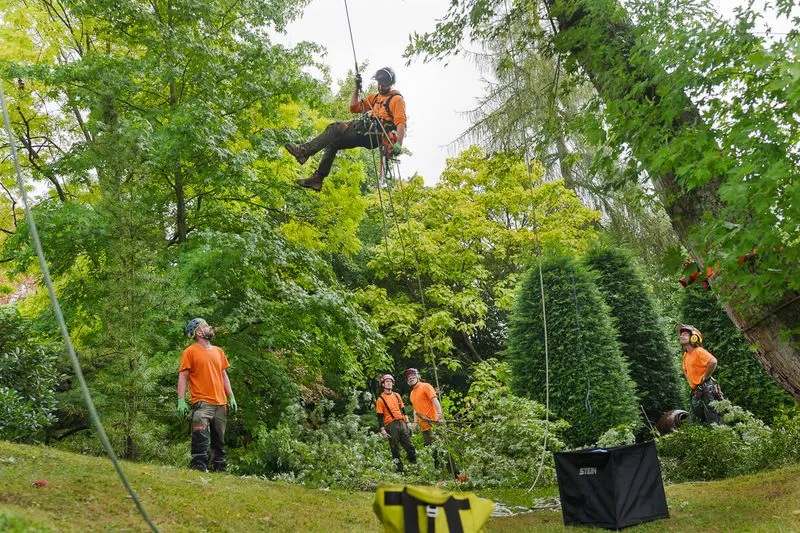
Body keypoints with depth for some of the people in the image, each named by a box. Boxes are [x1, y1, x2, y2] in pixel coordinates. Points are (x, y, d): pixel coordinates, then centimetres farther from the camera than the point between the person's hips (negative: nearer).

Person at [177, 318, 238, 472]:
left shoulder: (218, 351, 17)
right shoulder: (190, 352, 0)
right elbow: (182, 376, -5)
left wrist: (231, 398, 12)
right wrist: (181, 401, -14)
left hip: (221, 403, 6)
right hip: (202, 403, -6)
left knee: (219, 441, 11)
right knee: (201, 439, -15)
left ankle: (220, 469, 18)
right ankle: (199, 468, -14)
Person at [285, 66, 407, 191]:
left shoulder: (397, 99, 0)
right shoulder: (375, 97, 25)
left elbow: (401, 122, -13)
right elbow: (354, 107, 20)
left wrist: (398, 143, -28)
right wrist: (357, 88, 12)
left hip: (377, 135, -8)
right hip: (367, 134, 9)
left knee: (335, 128, -18)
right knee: (332, 142, 5)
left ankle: (305, 151, -21)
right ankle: (317, 178, 4)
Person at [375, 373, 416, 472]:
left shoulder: (397, 395, 14)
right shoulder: (380, 399, -1)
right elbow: (380, 417, -4)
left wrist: (407, 423, 14)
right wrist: (382, 431, -10)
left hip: (401, 423, 4)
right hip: (391, 426, -4)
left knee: (409, 446, 2)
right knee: (395, 449, -1)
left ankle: (415, 464, 9)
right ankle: (400, 469, 5)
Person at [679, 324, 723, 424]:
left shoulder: (699, 351, -11)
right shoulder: (685, 354, 15)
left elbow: (713, 361, -29)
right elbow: (685, 370, 34)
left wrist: (705, 377, -18)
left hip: (707, 389, -9)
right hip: (696, 392, 10)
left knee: (714, 421, -12)